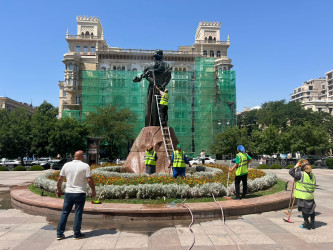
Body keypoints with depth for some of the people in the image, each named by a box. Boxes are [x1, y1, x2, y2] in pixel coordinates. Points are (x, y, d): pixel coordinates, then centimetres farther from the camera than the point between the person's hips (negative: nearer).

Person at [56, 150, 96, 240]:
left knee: (64, 213, 12)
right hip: (80, 193, -3)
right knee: (78, 213, 6)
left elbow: (60, 179, 6)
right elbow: (89, 180, -12)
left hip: (68, 192, 4)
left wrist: (59, 189, 20)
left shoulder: (66, 165, 2)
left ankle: (59, 234, 18)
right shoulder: (85, 166, -10)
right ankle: (77, 234, 13)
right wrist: (93, 190, 1)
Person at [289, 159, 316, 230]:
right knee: (311, 210, 17)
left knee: (304, 210, 7)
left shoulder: (301, 174, -18)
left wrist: (296, 167, -4)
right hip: (311, 197, 6)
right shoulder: (313, 175, 4)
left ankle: (306, 224, 17)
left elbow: (291, 172, -15)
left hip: (303, 197, -6)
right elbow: (314, 186, 13)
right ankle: (312, 223, 30)